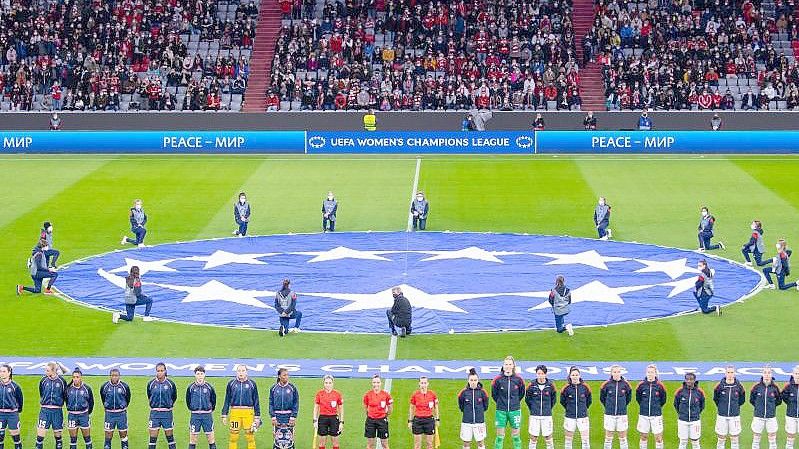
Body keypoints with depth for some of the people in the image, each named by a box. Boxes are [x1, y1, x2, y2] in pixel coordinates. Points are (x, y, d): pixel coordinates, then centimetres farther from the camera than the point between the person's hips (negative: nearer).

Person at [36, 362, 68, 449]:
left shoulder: (61, 381, -5)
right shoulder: (43, 380, 1)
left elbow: (65, 395, 5)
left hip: (57, 411, -1)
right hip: (45, 410, 1)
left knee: (58, 435, 7)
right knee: (40, 434, -6)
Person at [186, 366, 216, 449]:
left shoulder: (209, 387, -1)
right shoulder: (191, 387, -1)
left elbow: (213, 400, 10)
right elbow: (188, 401, 12)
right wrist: (192, 409, 11)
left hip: (207, 415, 0)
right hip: (195, 416, 0)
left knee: (210, 437, 2)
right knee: (193, 437, 2)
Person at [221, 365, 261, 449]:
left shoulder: (252, 384, 4)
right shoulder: (231, 383, 5)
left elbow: (256, 401, 9)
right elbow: (227, 400, 10)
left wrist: (257, 416, 6)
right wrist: (224, 415, 7)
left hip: (248, 413, 0)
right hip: (235, 413, 1)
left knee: (250, 436, -1)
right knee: (233, 437, 2)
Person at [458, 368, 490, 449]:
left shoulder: (482, 392, -5)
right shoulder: (464, 392, -5)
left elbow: (485, 406, 9)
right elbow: (461, 406, 9)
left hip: (479, 422, 0)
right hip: (466, 422, 0)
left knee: (481, 442, 5)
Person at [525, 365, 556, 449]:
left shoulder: (550, 385, -3)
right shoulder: (532, 385, -4)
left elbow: (554, 400, 11)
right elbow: (527, 399, 9)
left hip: (547, 415, 0)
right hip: (534, 416, 0)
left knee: (548, 437, 2)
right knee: (533, 438, 4)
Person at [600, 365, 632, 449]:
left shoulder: (625, 384, -3)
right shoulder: (606, 384, -5)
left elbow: (629, 398, 12)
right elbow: (602, 398, 9)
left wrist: (623, 406, 11)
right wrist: (608, 406, 10)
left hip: (622, 415, 0)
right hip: (609, 414, 0)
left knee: (623, 437, 5)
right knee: (608, 437, 6)